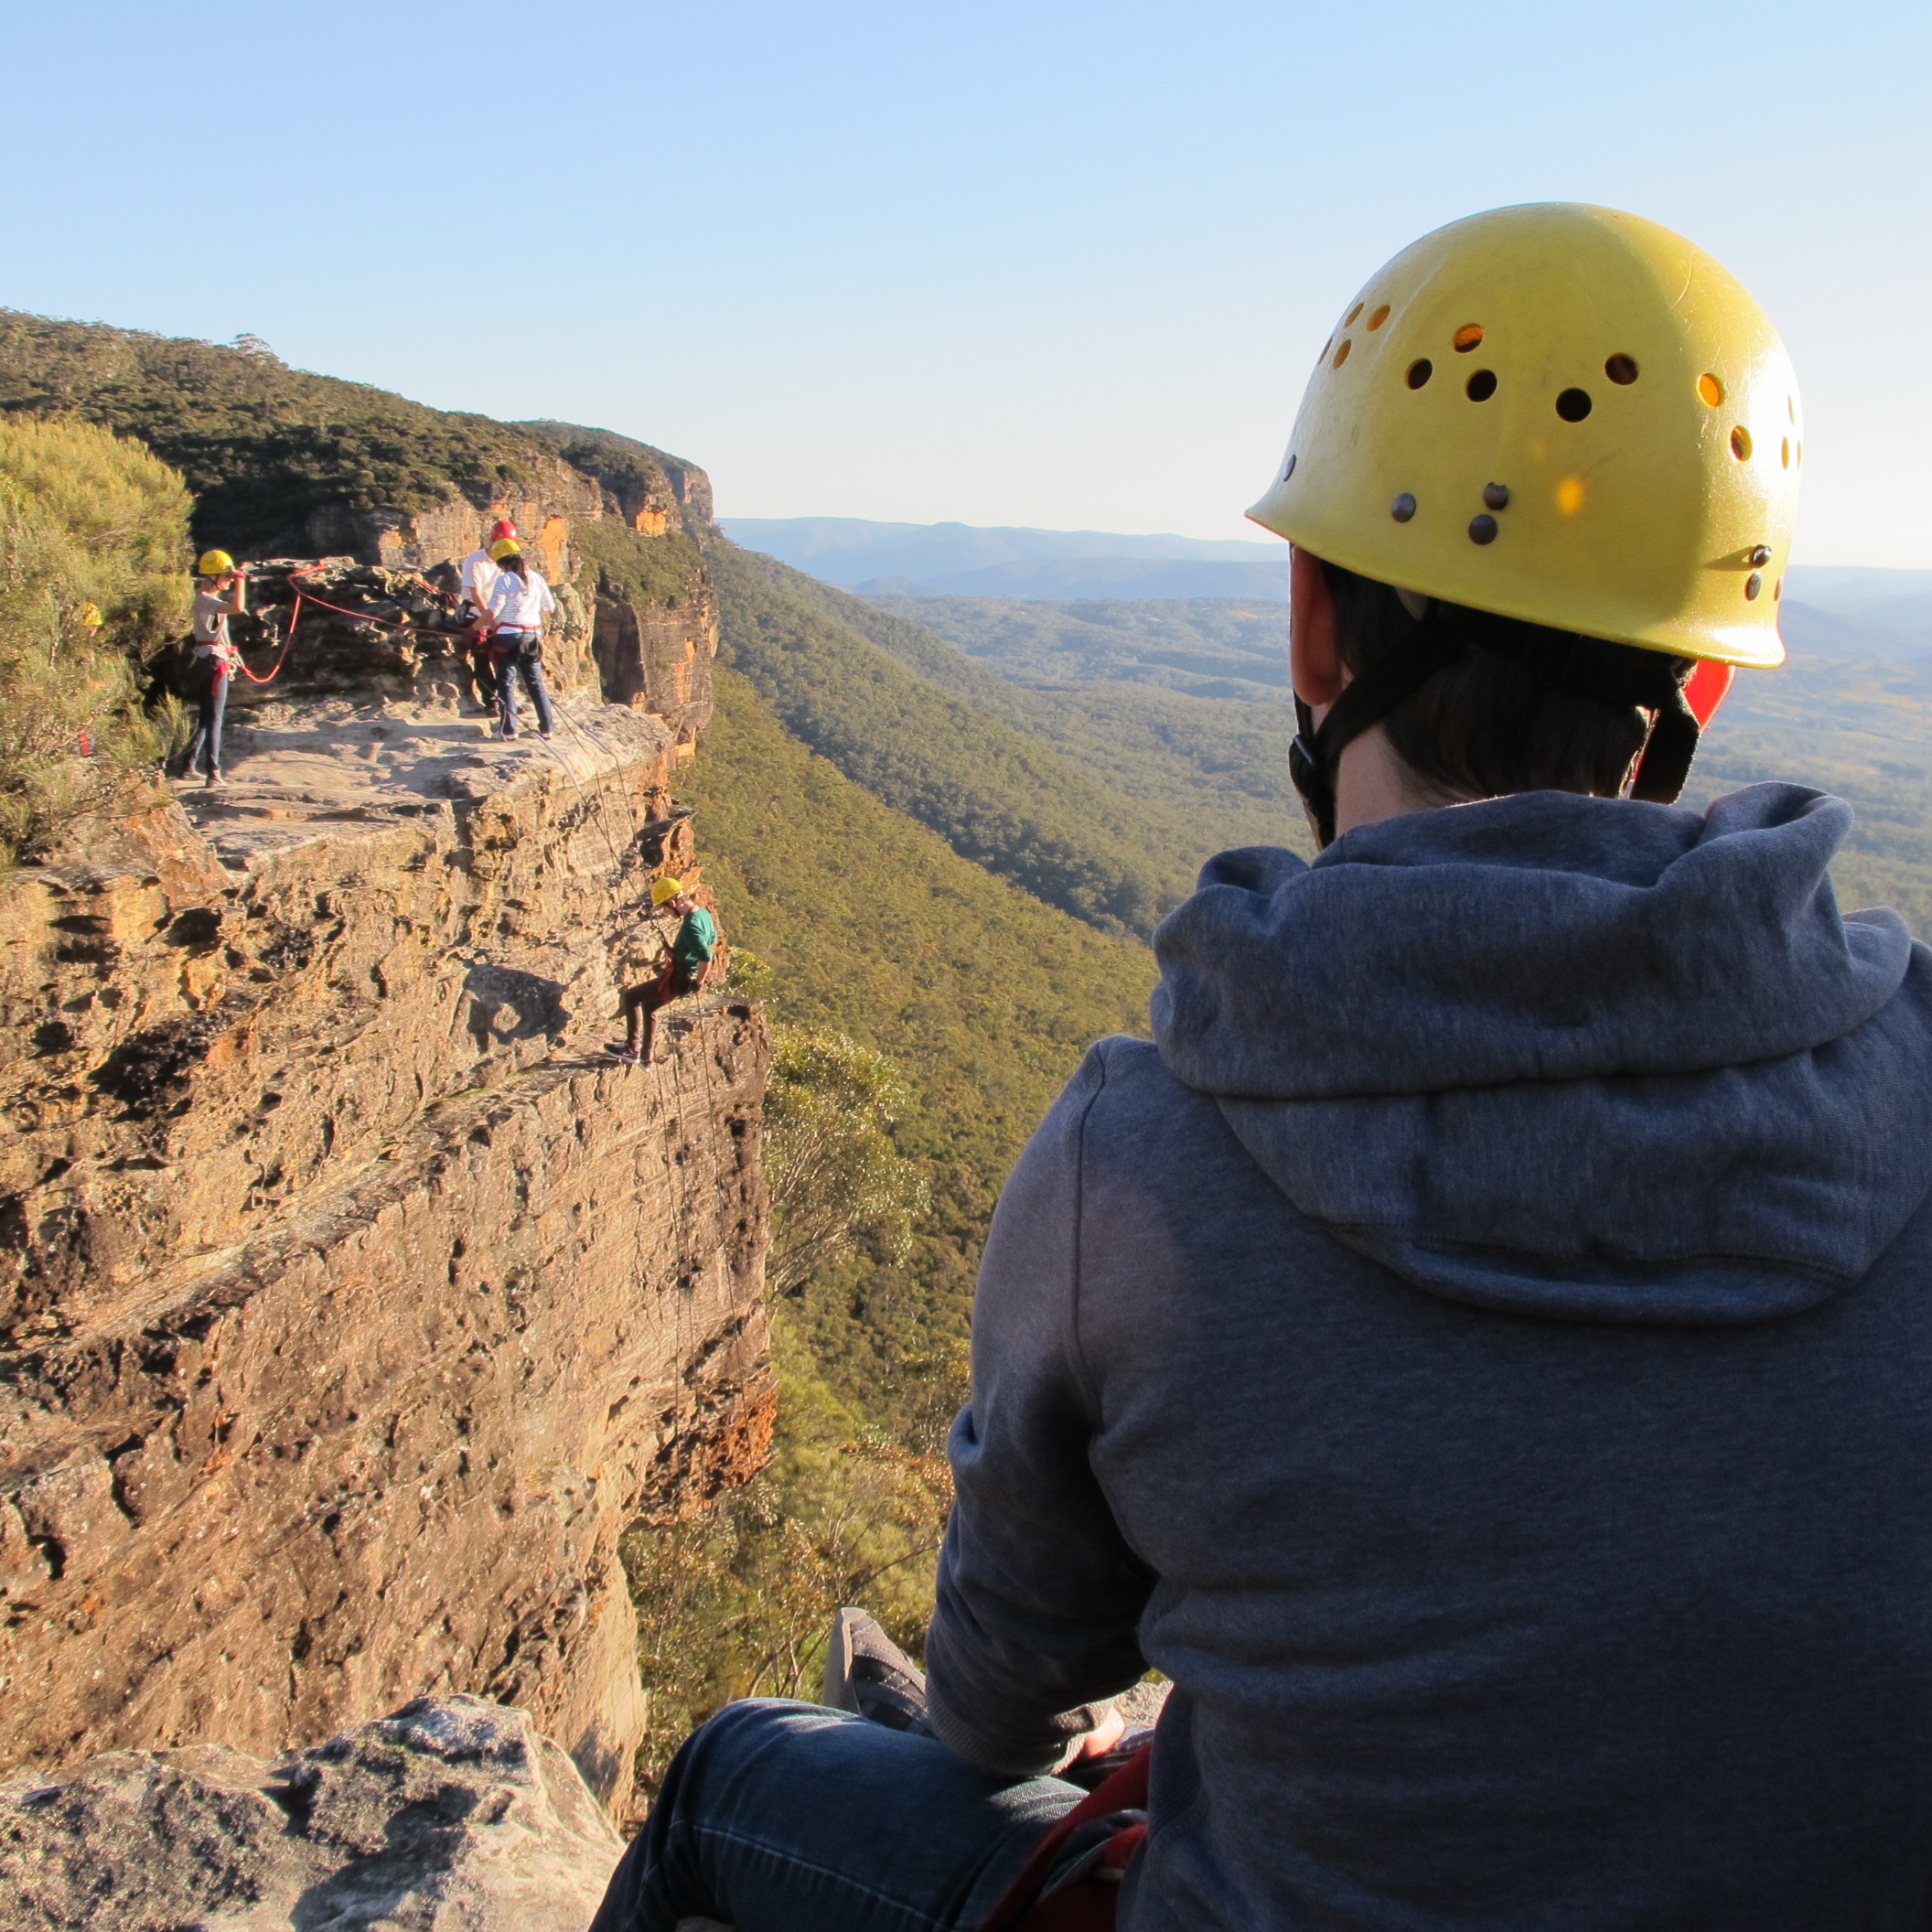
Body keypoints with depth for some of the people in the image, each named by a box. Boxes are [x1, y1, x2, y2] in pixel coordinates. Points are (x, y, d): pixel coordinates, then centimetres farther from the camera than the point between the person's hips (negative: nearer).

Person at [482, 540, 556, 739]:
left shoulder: (505, 579, -11)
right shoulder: (536, 578, 4)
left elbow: (492, 612, -16)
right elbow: (549, 608, 11)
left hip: (508, 635, -5)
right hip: (533, 636, 5)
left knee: (506, 682, 3)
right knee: (536, 682, 14)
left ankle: (508, 729, 0)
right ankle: (547, 727, 14)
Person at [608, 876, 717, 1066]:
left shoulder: (690, 926, -30)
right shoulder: (703, 912, 1)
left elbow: (706, 957, -38)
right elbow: (713, 938, 18)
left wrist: (699, 983, -23)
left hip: (680, 979, -10)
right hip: (689, 973, 10)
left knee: (631, 997, 4)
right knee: (648, 1004, 26)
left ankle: (632, 1049, 13)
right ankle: (645, 1057, 33)